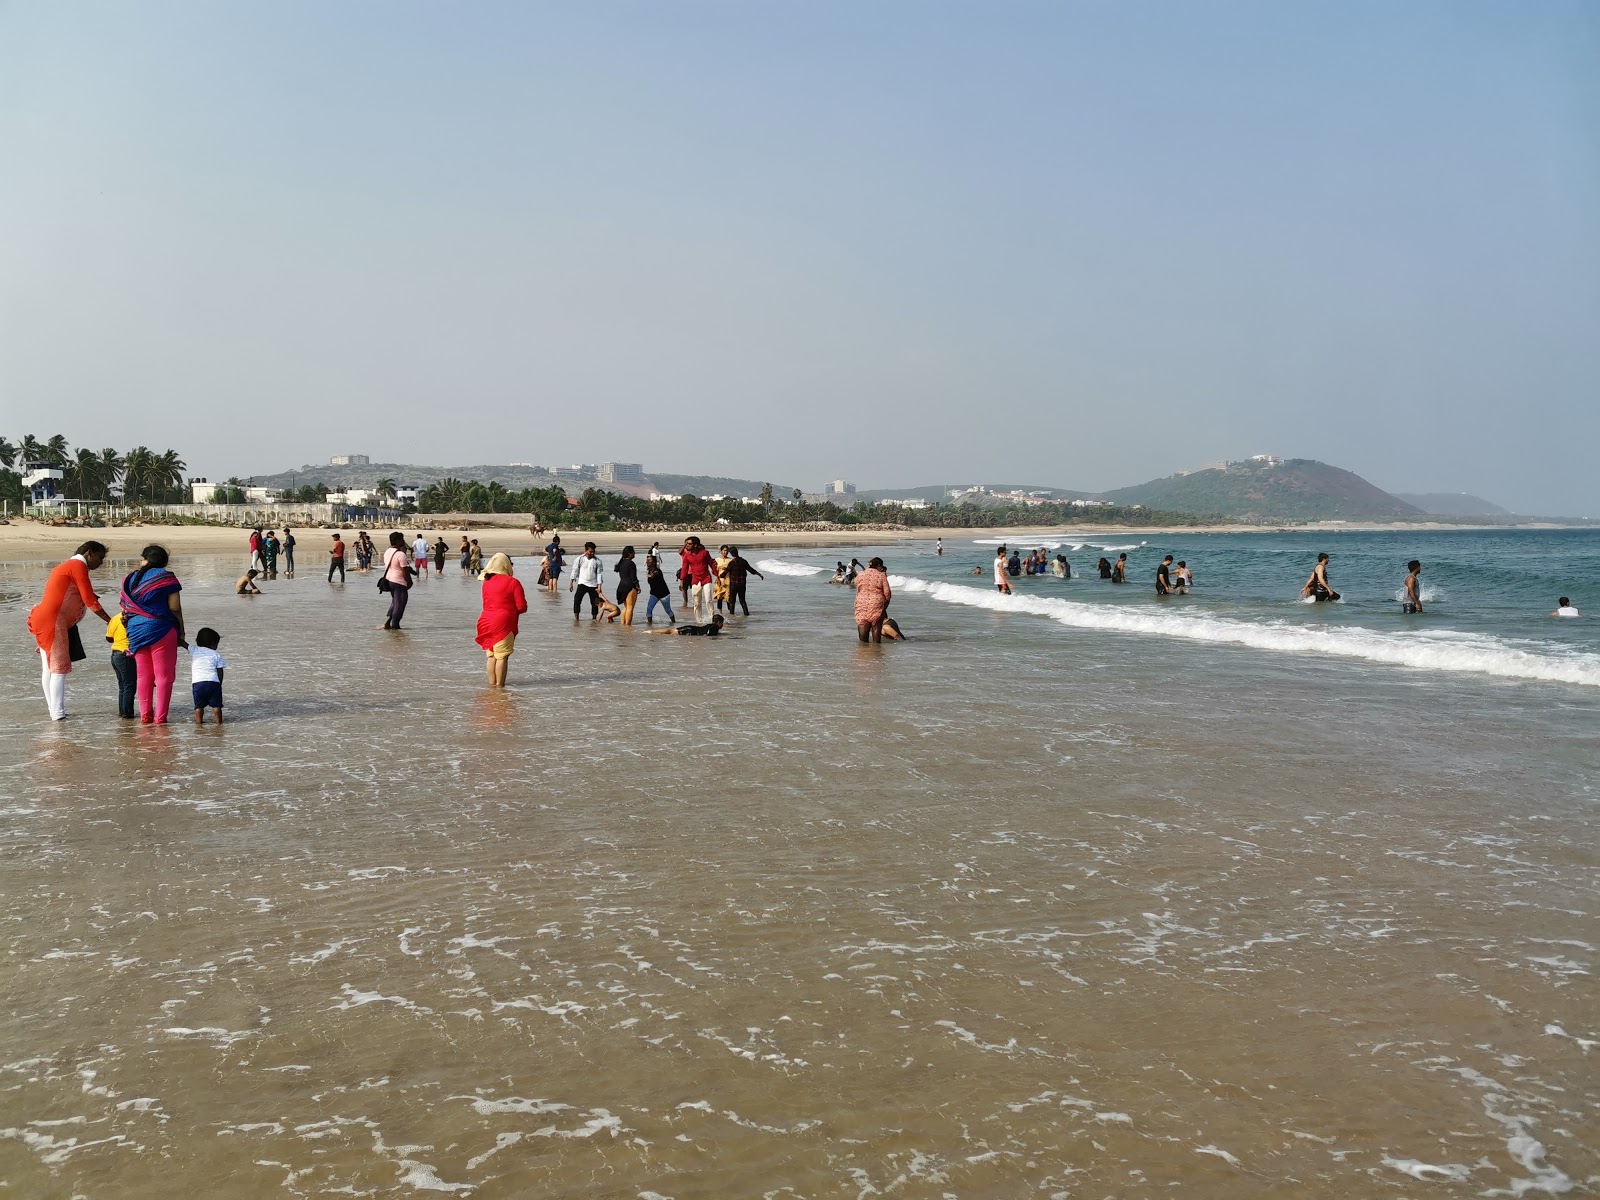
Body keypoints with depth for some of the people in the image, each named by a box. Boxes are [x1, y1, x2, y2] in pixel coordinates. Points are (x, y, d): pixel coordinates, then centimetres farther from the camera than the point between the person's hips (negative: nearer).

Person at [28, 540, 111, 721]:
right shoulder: (78, 566, -7)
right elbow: (90, 601, -11)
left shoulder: (66, 567, 24)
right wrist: (110, 621, -6)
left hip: (42, 621, 10)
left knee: (48, 669, 12)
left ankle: (54, 711, 16)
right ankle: (58, 713, -13)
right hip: (52, 621, -10)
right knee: (59, 668, -10)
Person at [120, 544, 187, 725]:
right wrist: (181, 634, 0)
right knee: (163, 675, 1)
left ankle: (145, 716, 14)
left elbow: (125, 608, 10)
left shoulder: (132, 578, 9)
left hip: (136, 632, 5)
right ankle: (160, 717, -2)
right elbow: (175, 609, -8)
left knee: (144, 676, 13)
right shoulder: (166, 578, -5)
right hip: (161, 631, -5)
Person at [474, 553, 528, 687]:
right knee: (502, 656, -1)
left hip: (486, 622, 6)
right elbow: (522, 607, -7)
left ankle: (492, 682, 17)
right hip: (503, 623, -6)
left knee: (491, 655, 14)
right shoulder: (513, 582, -8)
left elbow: (486, 603, 17)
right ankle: (499, 684, 1)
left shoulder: (486, 581, 10)